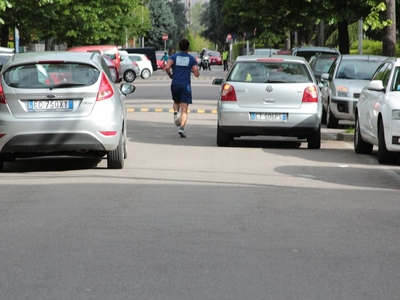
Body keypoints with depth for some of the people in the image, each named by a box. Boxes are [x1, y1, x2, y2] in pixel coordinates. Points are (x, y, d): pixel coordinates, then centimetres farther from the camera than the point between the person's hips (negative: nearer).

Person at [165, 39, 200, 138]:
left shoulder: (174, 57, 3)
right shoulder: (191, 59, 3)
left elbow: (167, 67, -14)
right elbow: (197, 74, -3)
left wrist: (170, 75, 5)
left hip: (175, 84, 1)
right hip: (186, 85, -1)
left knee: (176, 102, 26)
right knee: (184, 110, -2)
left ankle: (176, 112, -7)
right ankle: (182, 128, -19)